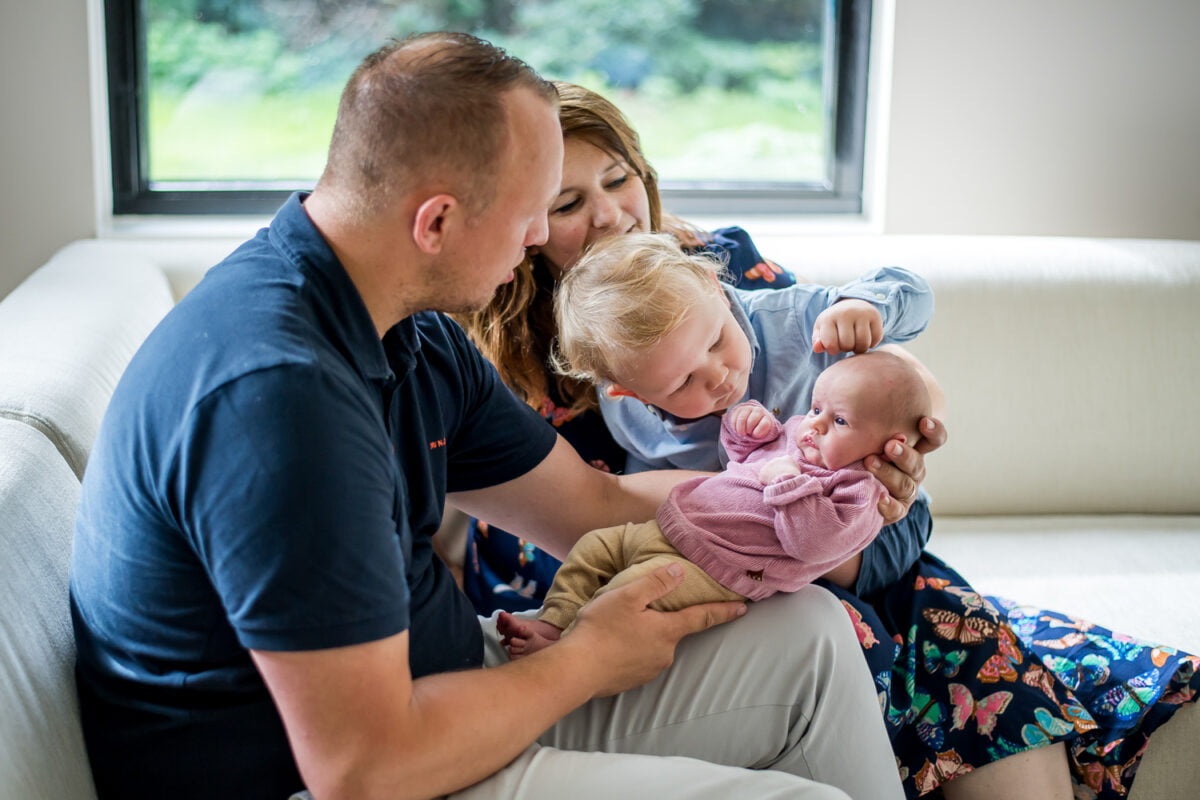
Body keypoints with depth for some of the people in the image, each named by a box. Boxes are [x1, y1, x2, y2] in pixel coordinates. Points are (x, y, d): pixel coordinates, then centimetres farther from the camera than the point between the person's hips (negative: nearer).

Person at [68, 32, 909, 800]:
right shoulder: (280, 390, -31)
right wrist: (587, 659, -13)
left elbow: (601, 507, 13)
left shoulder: (417, 339, 2)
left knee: (807, 635, 9)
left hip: (436, 687, 10)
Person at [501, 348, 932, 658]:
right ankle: (552, 621, 7)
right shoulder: (794, 435, 15)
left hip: (712, 568, -10)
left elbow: (813, 543, -25)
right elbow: (743, 455, 31)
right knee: (594, 546, 8)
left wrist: (789, 485, -28)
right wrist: (751, 424, 11)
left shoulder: (859, 493, -11)